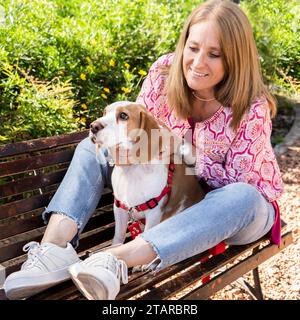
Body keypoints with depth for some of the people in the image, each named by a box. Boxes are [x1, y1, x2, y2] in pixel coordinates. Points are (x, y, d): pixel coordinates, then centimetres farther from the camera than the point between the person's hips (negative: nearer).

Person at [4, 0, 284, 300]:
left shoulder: (252, 109, -26)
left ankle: (115, 261, -50)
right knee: (91, 148, -7)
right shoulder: (164, 71, -15)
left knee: (242, 198, -41)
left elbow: (237, 181, -21)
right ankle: (55, 245, -31)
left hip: (244, 207, -3)